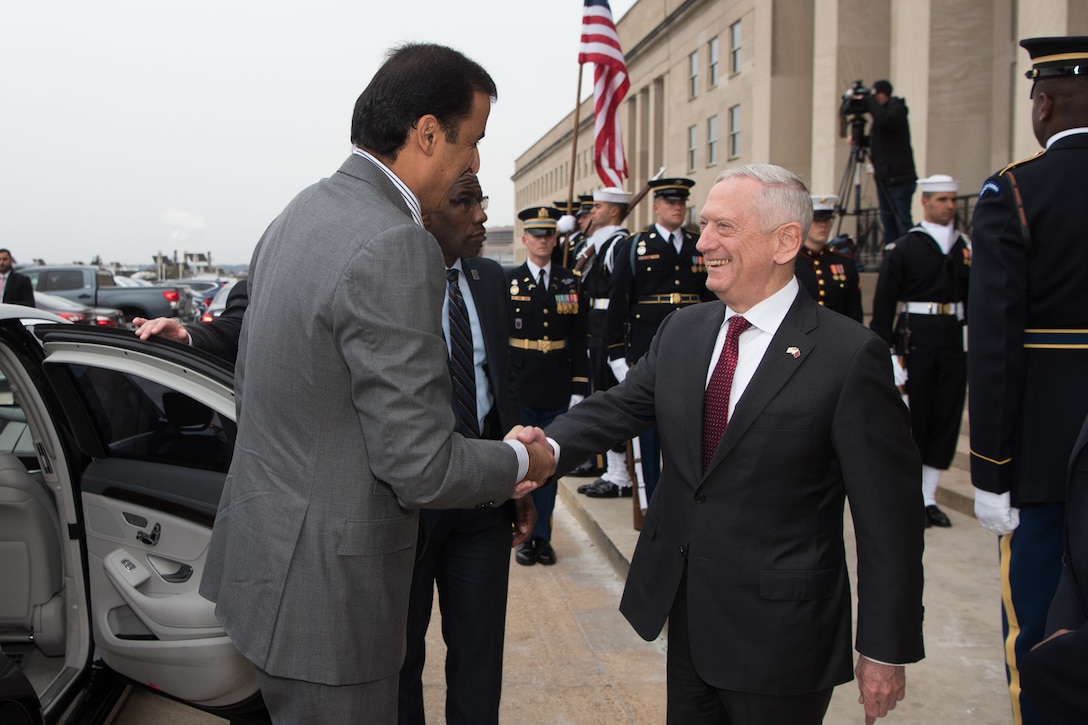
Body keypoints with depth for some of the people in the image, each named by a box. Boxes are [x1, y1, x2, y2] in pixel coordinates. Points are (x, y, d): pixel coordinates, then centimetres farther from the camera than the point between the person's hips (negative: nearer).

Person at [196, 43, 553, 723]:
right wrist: (524, 461, -5)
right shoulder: (395, 246, -24)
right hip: (323, 585, -9)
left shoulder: (298, 215, 7)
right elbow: (422, 465, -24)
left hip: (262, 552, 9)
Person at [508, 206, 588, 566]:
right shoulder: (507, 282, 1)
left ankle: (543, 536, 20)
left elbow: (578, 341, 6)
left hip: (557, 392, 2)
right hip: (519, 390, -2)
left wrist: (579, 389, 2)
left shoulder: (570, 282, 7)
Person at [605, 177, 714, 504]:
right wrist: (617, 352, -6)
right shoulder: (633, 247, 2)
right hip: (648, 350, -2)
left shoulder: (701, 248, 10)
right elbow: (618, 303, -1)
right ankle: (652, 496, 15)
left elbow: (712, 298, 13)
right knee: (650, 425, 5)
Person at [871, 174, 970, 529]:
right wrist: (888, 349, -9)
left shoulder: (967, 249, 11)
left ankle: (929, 497, 17)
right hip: (916, 340, -4)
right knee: (912, 420, 1)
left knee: (948, 419, 6)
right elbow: (883, 304, -4)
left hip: (955, 342, 4)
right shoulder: (903, 249, -1)